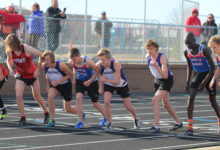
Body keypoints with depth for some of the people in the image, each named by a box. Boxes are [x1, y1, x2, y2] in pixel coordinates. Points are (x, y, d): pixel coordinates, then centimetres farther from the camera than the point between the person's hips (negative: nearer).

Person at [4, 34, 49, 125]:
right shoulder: (9, 51, -17)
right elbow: (9, 60, 7)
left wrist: (37, 70, -21)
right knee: (18, 96, -15)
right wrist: (10, 68, -14)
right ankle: (22, 117, -3)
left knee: (37, 97, 9)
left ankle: (46, 114, 32)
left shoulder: (26, 49, -29)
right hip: (20, 76, 3)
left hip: (32, 74, -3)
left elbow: (42, 55, -21)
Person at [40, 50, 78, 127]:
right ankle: (52, 120, -17)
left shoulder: (60, 65, -32)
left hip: (66, 85, -4)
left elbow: (70, 74, -20)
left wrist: (58, 81, -27)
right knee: (50, 96, -29)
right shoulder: (45, 66, -17)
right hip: (54, 84, 4)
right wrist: (48, 85, 4)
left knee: (67, 109, 4)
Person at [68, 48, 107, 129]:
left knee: (95, 103, 7)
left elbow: (97, 70, -21)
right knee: (78, 98, -18)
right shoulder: (71, 62, -17)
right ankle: (80, 121, -9)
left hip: (92, 82, -4)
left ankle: (105, 117, 35)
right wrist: (74, 78, -3)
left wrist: (90, 81, -24)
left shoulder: (87, 62, -33)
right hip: (80, 81, 4)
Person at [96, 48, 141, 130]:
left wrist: (106, 80, -50)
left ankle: (136, 119, 37)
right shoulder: (99, 65, -25)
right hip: (108, 84, 2)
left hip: (121, 84, -2)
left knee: (128, 106, 6)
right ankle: (109, 123, -6)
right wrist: (100, 87, 0)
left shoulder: (116, 64, -37)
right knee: (106, 102, -22)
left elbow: (117, 81, -38)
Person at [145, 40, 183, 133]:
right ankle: (178, 122, 36)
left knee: (155, 100, -22)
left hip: (167, 80, -8)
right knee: (166, 104, 17)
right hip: (158, 80, 8)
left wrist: (156, 66, -48)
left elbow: (165, 76, -36)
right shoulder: (148, 57, -9)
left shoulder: (162, 57, -28)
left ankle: (156, 126, -23)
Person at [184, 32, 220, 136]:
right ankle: (190, 128, -18)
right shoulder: (187, 52, -6)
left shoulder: (204, 50, -23)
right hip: (197, 75, 4)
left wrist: (204, 82, -25)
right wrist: (188, 82, 1)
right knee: (191, 97, -16)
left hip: (208, 74, -4)